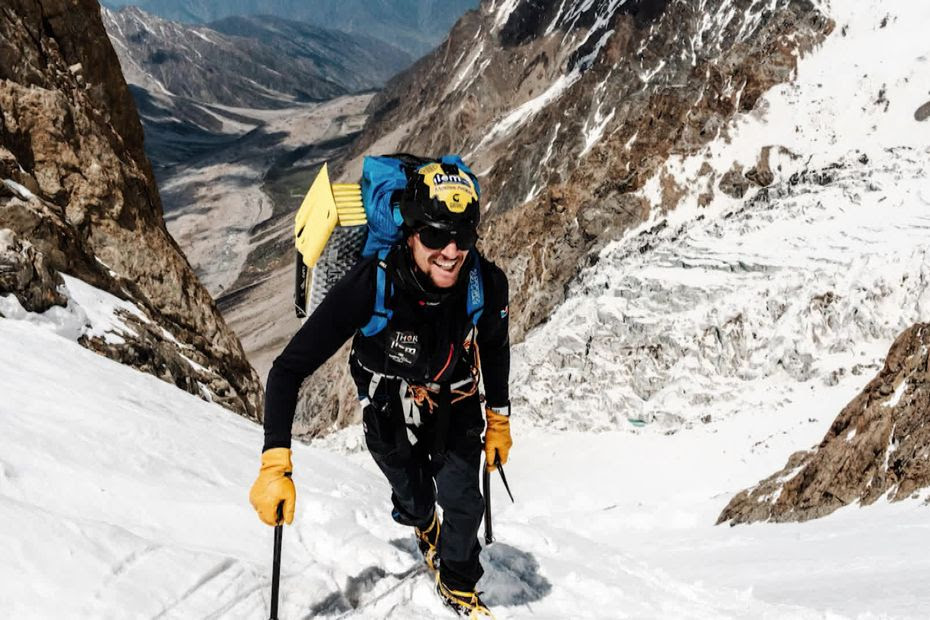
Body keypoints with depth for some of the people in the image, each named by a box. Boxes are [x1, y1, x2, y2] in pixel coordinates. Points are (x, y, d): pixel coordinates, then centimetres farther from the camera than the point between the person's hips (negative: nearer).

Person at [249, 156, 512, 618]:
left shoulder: (487, 285, -30)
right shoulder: (370, 287, -40)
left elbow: (494, 350, -4)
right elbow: (290, 368, -35)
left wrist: (499, 419, 5)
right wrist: (274, 463, -42)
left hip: (455, 413, 1)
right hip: (390, 419, -1)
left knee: (463, 504, -4)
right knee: (413, 499, 18)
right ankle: (425, 526, 59)